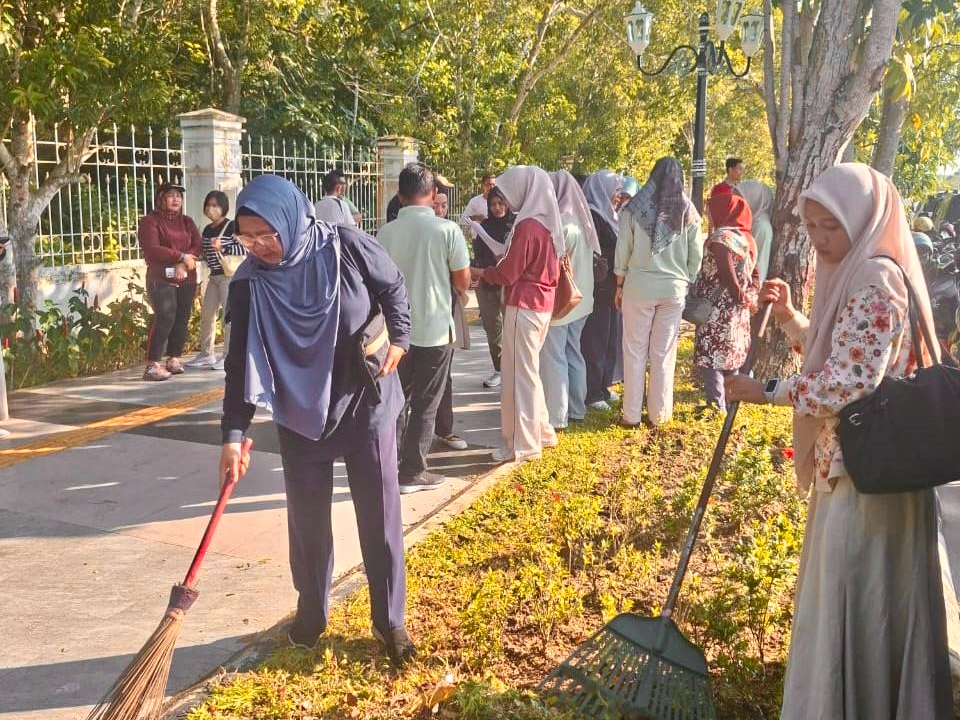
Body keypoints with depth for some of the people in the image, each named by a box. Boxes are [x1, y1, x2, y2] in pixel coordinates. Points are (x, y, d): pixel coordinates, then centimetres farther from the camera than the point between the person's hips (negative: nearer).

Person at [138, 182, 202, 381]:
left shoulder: (187, 222, 17)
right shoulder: (150, 221, 0)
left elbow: (198, 246, 4)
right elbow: (152, 249, -13)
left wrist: (184, 265, -14)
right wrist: (182, 256, -13)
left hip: (187, 279, 6)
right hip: (161, 279, -6)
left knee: (182, 320, 1)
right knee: (165, 318, -16)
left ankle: (174, 360, 11)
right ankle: (153, 366, -15)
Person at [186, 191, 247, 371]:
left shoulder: (231, 227, -9)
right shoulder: (207, 229, 14)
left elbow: (245, 248, -16)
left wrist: (223, 248, -22)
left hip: (229, 275, -8)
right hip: (213, 275, 9)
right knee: (206, 314, 11)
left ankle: (228, 355, 1)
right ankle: (206, 354, 21)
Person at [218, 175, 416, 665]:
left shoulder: (347, 248, -15)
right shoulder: (249, 284, -11)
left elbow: (393, 287, 3)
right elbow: (242, 362, -9)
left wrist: (398, 337, -10)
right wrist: (233, 433, -15)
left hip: (365, 407, -1)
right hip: (299, 417, 2)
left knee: (380, 516, 5)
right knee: (307, 521, 10)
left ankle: (389, 620, 22)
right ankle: (311, 614, 32)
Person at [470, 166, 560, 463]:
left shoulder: (527, 226, -18)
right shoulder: (547, 222, 10)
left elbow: (508, 273, -13)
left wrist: (478, 272, 2)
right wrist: (489, 271, 11)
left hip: (523, 306, -9)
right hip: (542, 304, 9)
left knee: (518, 373, -1)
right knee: (528, 371, 19)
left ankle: (523, 444, 5)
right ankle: (540, 431, 28)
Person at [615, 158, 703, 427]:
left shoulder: (634, 208, -3)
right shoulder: (688, 212, 0)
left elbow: (623, 251, 0)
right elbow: (696, 256, 3)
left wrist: (620, 285, 10)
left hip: (639, 286, -1)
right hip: (674, 289, 1)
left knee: (635, 352, 6)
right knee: (664, 354, 8)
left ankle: (632, 414, 9)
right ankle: (659, 414, 15)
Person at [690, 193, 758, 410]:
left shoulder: (721, 237, -15)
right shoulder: (747, 238, 12)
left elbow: (728, 276, -19)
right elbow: (754, 275, 12)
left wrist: (742, 299, -8)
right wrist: (750, 299, 4)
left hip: (717, 313, -9)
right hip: (738, 315, 9)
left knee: (710, 362, -5)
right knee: (730, 360, 16)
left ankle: (717, 407, -7)